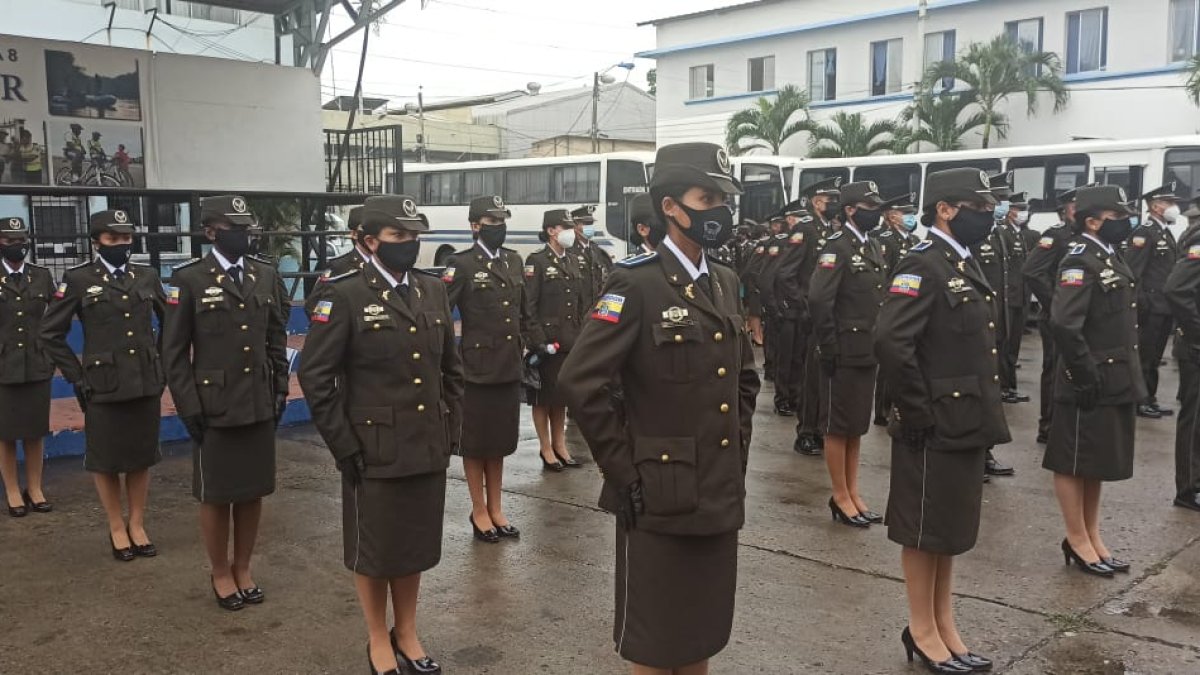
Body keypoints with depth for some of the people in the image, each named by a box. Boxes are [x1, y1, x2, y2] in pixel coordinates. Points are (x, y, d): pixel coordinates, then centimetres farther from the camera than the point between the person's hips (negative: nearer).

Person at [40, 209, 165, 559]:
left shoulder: (147, 276, 5)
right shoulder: (78, 279, -4)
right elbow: (51, 333, 0)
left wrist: (163, 363, 8)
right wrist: (76, 376, -3)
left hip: (147, 384, 3)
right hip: (104, 388, -2)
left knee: (141, 457, 12)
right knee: (105, 461, 9)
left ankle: (137, 525, 27)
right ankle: (117, 528, 25)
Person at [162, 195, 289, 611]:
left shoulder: (267, 277, 7)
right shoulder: (189, 279, -5)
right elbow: (173, 351, -5)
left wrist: (280, 391, 7)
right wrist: (188, 407, -9)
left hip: (260, 406, 4)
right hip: (214, 409, -4)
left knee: (253, 491, 12)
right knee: (216, 495, 8)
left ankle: (242, 568, 28)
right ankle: (220, 573, 25)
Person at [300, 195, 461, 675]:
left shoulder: (433, 291, 7)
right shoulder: (344, 295, -10)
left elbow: (451, 368, 14)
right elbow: (315, 376, -11)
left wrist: (451, 430, 8)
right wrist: (344, 446, -13)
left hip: (428, 449, 5)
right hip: (374, 451, -5)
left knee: (416, 545, 16)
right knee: (374, 550, 10)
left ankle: (407, 634, 35)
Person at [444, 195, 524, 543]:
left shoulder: (514, 260, 10)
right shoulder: (462, 265, -9)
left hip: (509, 368, 6)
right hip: (477, 368, -6)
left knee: (500, 440, 15)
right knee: (475, 442, 8)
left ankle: (496, 508, 27)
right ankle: (479, 511, 20)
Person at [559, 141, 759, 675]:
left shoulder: (725, 283, 9)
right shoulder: (637, 284, -14)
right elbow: (580, 382, -20)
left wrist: (738, 446, 12)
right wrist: (622, 471, -16)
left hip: (720, 492, 7)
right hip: (658, 497, -7)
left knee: (704, 629, 19)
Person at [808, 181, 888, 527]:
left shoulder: (873, 247, 13)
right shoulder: (837, 247, -13)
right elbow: (818, 301, -21)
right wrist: (829, 349, -19)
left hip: (868, 352, 8)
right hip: (845, 353, -8)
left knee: (857, 426, 15)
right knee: (838, 426, 3)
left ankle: (853, 492, 25)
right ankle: (841, 498, 13)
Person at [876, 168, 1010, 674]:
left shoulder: (964, 264, 12)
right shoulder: (923, 265, -17)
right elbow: (890, 342, -28)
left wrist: (982, 413, 14)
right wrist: (918, 413, -22)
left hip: (965, 423, 9)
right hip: (934, 427, -9)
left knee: (951, 528, 18)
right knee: (925, 531, 5)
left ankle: (944, 626, 31)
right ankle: (923, 631, 20)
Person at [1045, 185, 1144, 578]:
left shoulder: (1109, 257, 12)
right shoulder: (1081, 260, -17)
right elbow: (1063, 324, -29)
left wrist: (1126, 375, 15)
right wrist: (1085, 376, -24)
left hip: (1115, 380, 10)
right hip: (1091, 383, -10)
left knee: (1097, 462, 17)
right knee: (1075, 462, 4)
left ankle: (1092, 538, 29)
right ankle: (1078, 541, 15)